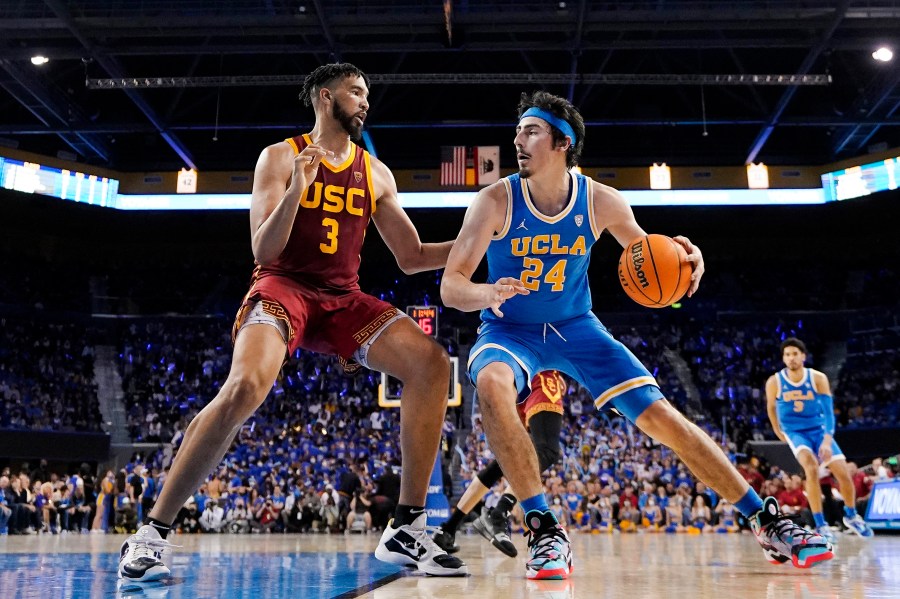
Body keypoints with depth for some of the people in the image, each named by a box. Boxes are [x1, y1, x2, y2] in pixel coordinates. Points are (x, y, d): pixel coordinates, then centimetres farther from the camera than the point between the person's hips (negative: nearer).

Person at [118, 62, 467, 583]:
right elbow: (263, 252, -8)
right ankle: (152, 532, -17)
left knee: (432, 363, -14)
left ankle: (407, 530, -9)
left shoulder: (376, 174, 13)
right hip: (283, 287, -5)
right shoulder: (282, 157, 1)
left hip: (343, 299, 5)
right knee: (246, 386, -32)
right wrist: (296, 191, -23)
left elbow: (412, 257, 16)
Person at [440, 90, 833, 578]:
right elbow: (450, 286, -18)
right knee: (492, 384, -37)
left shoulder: (601, 202, -10)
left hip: (575, 327, 2)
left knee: (660, 415, -7)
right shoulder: (496, 201, -16)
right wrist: (489, 293, -42)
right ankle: (544, 530, -26)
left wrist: (684, 258, -18)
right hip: (510, 330, -1)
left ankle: (767, 521, 7)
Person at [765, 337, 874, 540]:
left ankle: (851, 516, 27)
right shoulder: (774, 382, -14)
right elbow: (771, 407, 6)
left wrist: (827, 440, -33)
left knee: (844, 473, -3)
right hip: (795, 432, -2)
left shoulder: (818, 378, -15)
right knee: (811, 467, -29)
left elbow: (828, 411, -20)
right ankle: (820, 525, -22)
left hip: (819, 429, 2)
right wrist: (777, 429, 18)